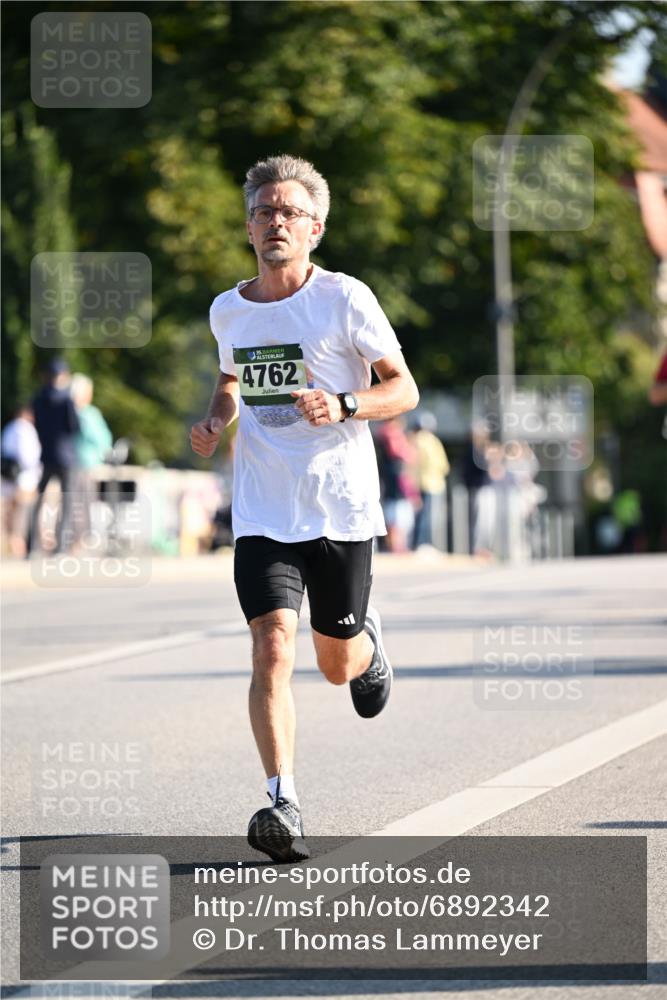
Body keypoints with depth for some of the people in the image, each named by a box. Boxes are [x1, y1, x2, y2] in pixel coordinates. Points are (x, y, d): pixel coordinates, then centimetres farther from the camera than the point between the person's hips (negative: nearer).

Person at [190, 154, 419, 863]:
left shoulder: (344, 298, -6)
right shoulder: (228, 311, 7)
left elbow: (404, 389, -3)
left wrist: (343, 406, -22)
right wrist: (215, 420, 5)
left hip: (341, 510, -2)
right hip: (263, 515, 2)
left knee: (337, 665, 11)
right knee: (273, 651, -17)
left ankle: (368, 647, 48)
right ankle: (282, 804, -19)